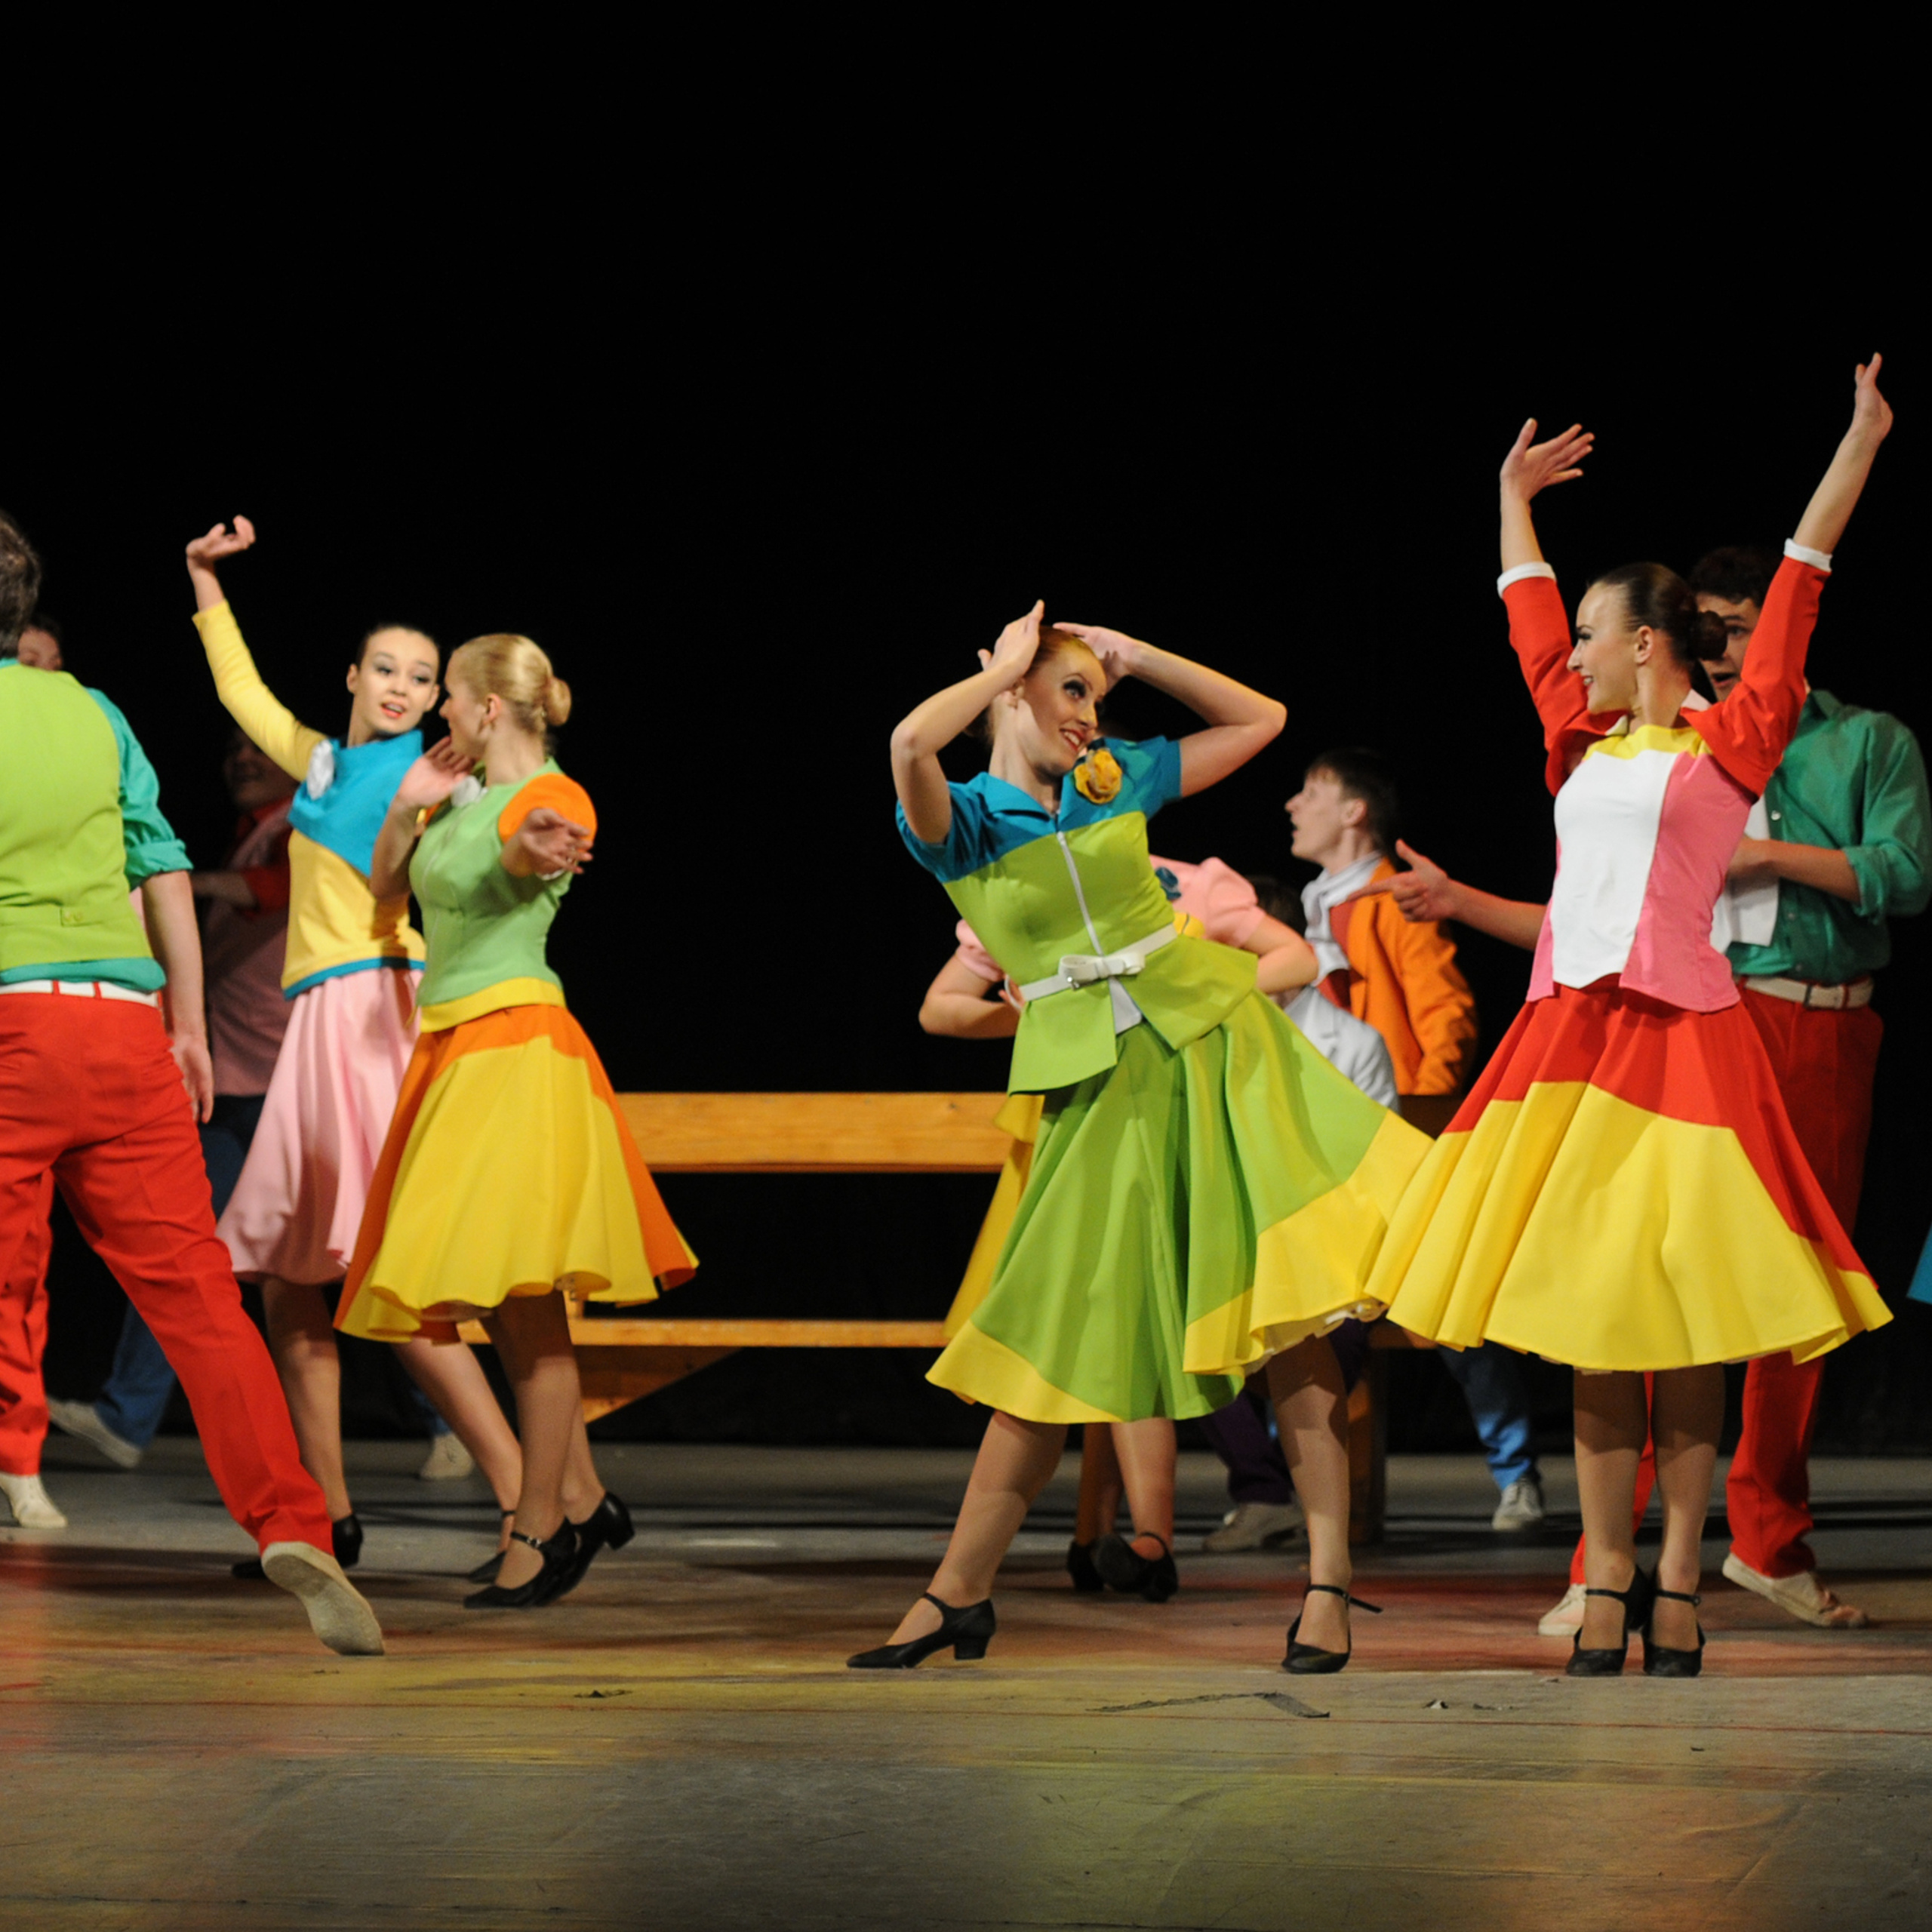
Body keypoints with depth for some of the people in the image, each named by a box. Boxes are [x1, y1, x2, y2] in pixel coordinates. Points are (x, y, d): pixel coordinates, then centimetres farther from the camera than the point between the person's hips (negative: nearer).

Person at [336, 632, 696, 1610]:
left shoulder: (552, 797, -10)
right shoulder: (461, 798, 15)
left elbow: (524, 851, -35)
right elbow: (385, 888, 26)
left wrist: (536, 849, -58)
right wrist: (407, 807, 9)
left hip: (516, 1044, -9)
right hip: (451, 1046, 9)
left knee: (523, 1296, -11)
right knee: (501, 1302, 10)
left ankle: (540, 1533, -9)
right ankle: (583, 1500, 20)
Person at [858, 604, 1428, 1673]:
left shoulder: (1119, 781, 12)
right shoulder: (960, 824, 0)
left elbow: (1260, 717, 20)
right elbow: (911, 743, -23)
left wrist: (1134, 656, 11)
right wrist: (1010, 662, -6)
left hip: (1211, 1044, 2)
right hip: (1098, 1084, -2)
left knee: (1291, 1311, -9)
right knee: (1055, 1340, 2)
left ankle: (1328, 1583, -6)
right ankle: (959, 1594, 13)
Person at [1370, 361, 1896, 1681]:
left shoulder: (1730, 742, 2)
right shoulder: (1583, 742, 16)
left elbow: (1798, 586, 0)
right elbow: (1530, 617, 30)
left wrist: (1860, 445, -1)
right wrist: (1514, 496, 39)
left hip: (1680, 1039, -5)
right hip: (1569, 1035, 5)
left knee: (1677, 1316, -4)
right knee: (1590, 1322, 2)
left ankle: (1677, 1577, -1)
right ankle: (1607, 1580, 3)